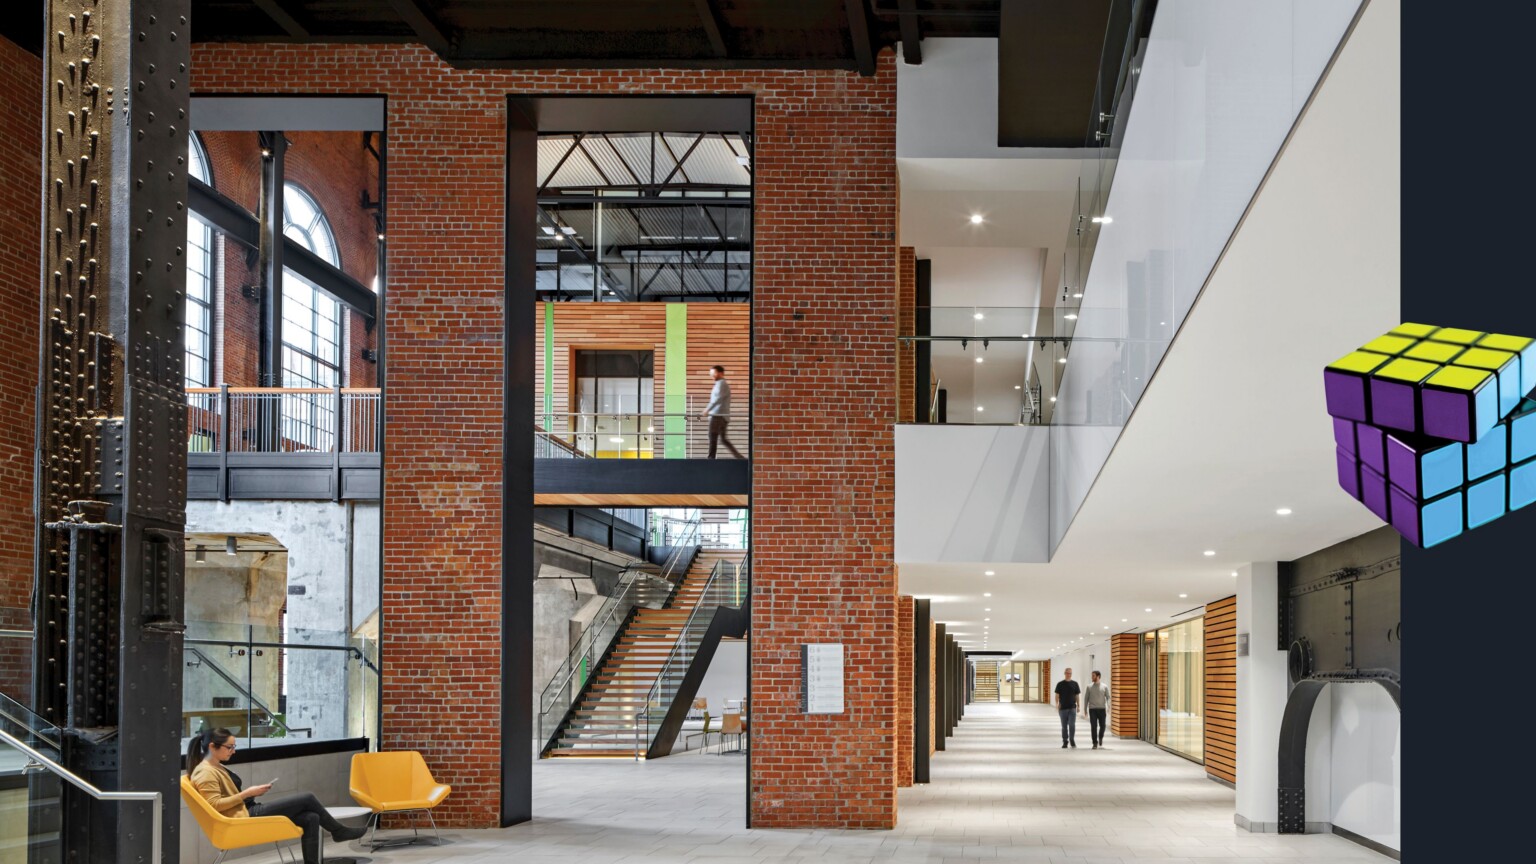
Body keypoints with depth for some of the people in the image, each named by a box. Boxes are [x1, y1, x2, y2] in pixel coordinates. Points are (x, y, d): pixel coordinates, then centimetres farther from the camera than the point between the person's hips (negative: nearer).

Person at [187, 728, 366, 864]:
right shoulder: (205, 773, -14)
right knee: (307, 799, -8)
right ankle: (338, 831, 15)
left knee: (311, 818, -4)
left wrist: (251, 791, 6)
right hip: (245, 817, -10)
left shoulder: (216, 768, 17)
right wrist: (247, 793, -18)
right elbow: (215, 805, -23)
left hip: (250, 811, 10)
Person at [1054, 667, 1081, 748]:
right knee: (1064, 726, 5)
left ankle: (1072, 740, 4)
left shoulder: (1074, 684, 7)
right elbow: (1057, 695, 1)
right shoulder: (1060, 684, 3)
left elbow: (1077, 695, 11)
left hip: (1072, 708, 0)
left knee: (1072, 725, -11)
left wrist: (1078, 706, 8)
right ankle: (1065, 742, 13)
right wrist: (1057, 703, -15)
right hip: (1063, 708, 0)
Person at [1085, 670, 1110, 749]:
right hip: (1092, 709, 0)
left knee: (1102, 726, 1)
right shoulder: (1089, 687, 6)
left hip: (1102, 709, 0)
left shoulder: (1104, 687, 4)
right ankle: (1095, 743, -1)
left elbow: (1108, 698, 2)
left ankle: (1100, 738, 30)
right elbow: (1086, 698, 10)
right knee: (1093, 727, -6)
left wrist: (1108, 708, -10)